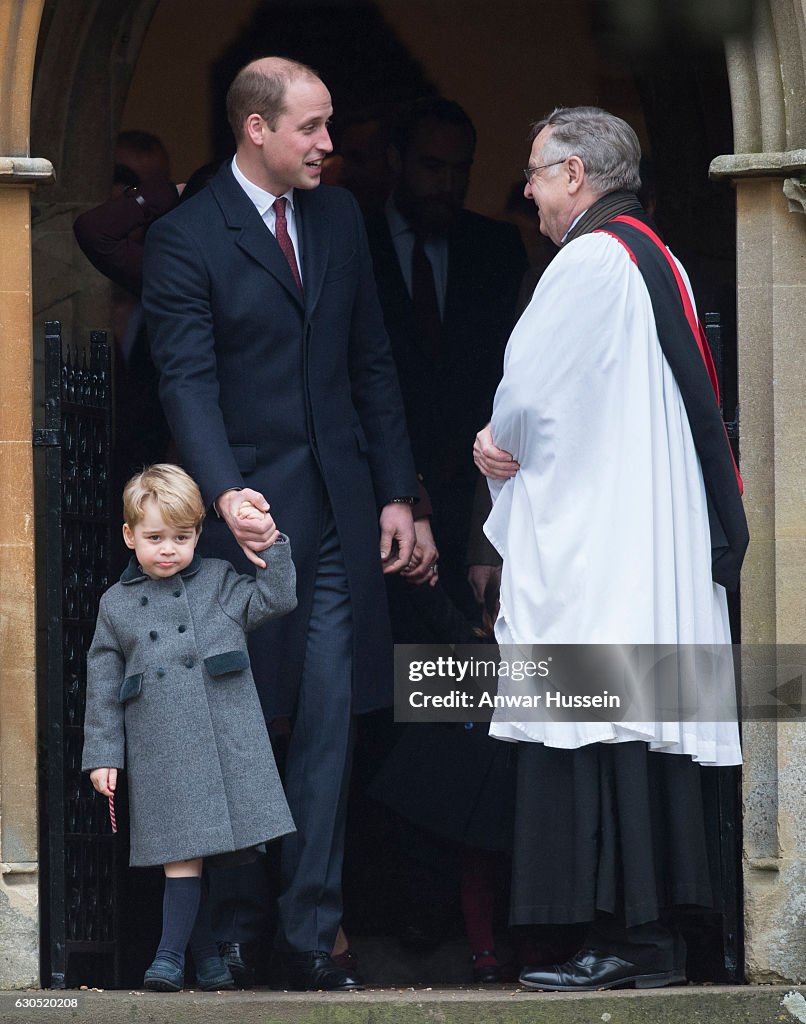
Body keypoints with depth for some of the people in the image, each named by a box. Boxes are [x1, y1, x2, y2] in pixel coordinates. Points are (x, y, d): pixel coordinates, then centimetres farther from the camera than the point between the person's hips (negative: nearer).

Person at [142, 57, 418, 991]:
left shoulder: (337, 217, 11)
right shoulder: (185, 240, -7)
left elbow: (371, 361, 15)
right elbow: (188, 384, -15)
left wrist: (396, 491, 10)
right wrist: (225, 493, -30)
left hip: (340, 510, 5)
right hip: (249, 509, -5)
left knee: (328, 722, -1)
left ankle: (307, 934, 2)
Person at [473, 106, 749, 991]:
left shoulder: (591, 259, -11)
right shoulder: (657, 262, 19)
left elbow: (527, 383, -13)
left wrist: (503, 443, 9)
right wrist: (513, 441, 8)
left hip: (592, 544, -10)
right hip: (655, 542, 10)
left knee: (596, 736, -11)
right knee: (634, 734, 8)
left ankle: (626, 937, -14)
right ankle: (650, 936, 8)